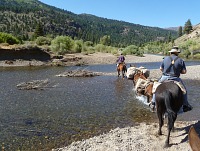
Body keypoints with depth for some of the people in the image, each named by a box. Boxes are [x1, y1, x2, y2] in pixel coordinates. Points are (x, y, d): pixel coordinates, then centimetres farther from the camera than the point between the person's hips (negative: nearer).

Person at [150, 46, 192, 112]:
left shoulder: (165, 58, 3)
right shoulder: (180, 60, -1)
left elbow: (161, 68, 8)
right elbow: (184, 71, -1)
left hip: (164, 77, 1)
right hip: (175, 79, -1)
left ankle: (153, 103, 22)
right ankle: (185, 105, 22)